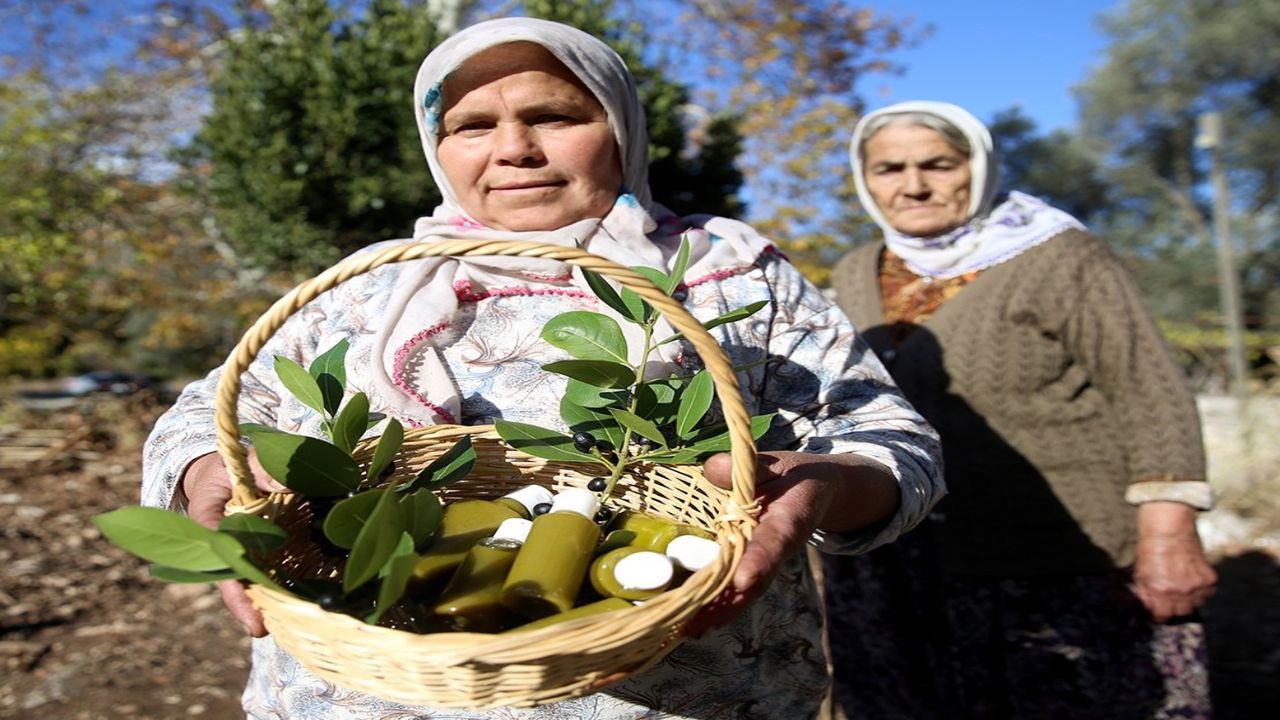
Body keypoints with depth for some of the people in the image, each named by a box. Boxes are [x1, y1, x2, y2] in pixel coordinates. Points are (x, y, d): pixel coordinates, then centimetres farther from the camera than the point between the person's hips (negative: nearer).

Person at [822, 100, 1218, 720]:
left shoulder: (1060, 259, -6)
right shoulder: (854, 277, 9)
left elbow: (1152, 400, -8)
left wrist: (1168, 534, -16)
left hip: (1063, 574, -4)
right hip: (898, 573, 5)